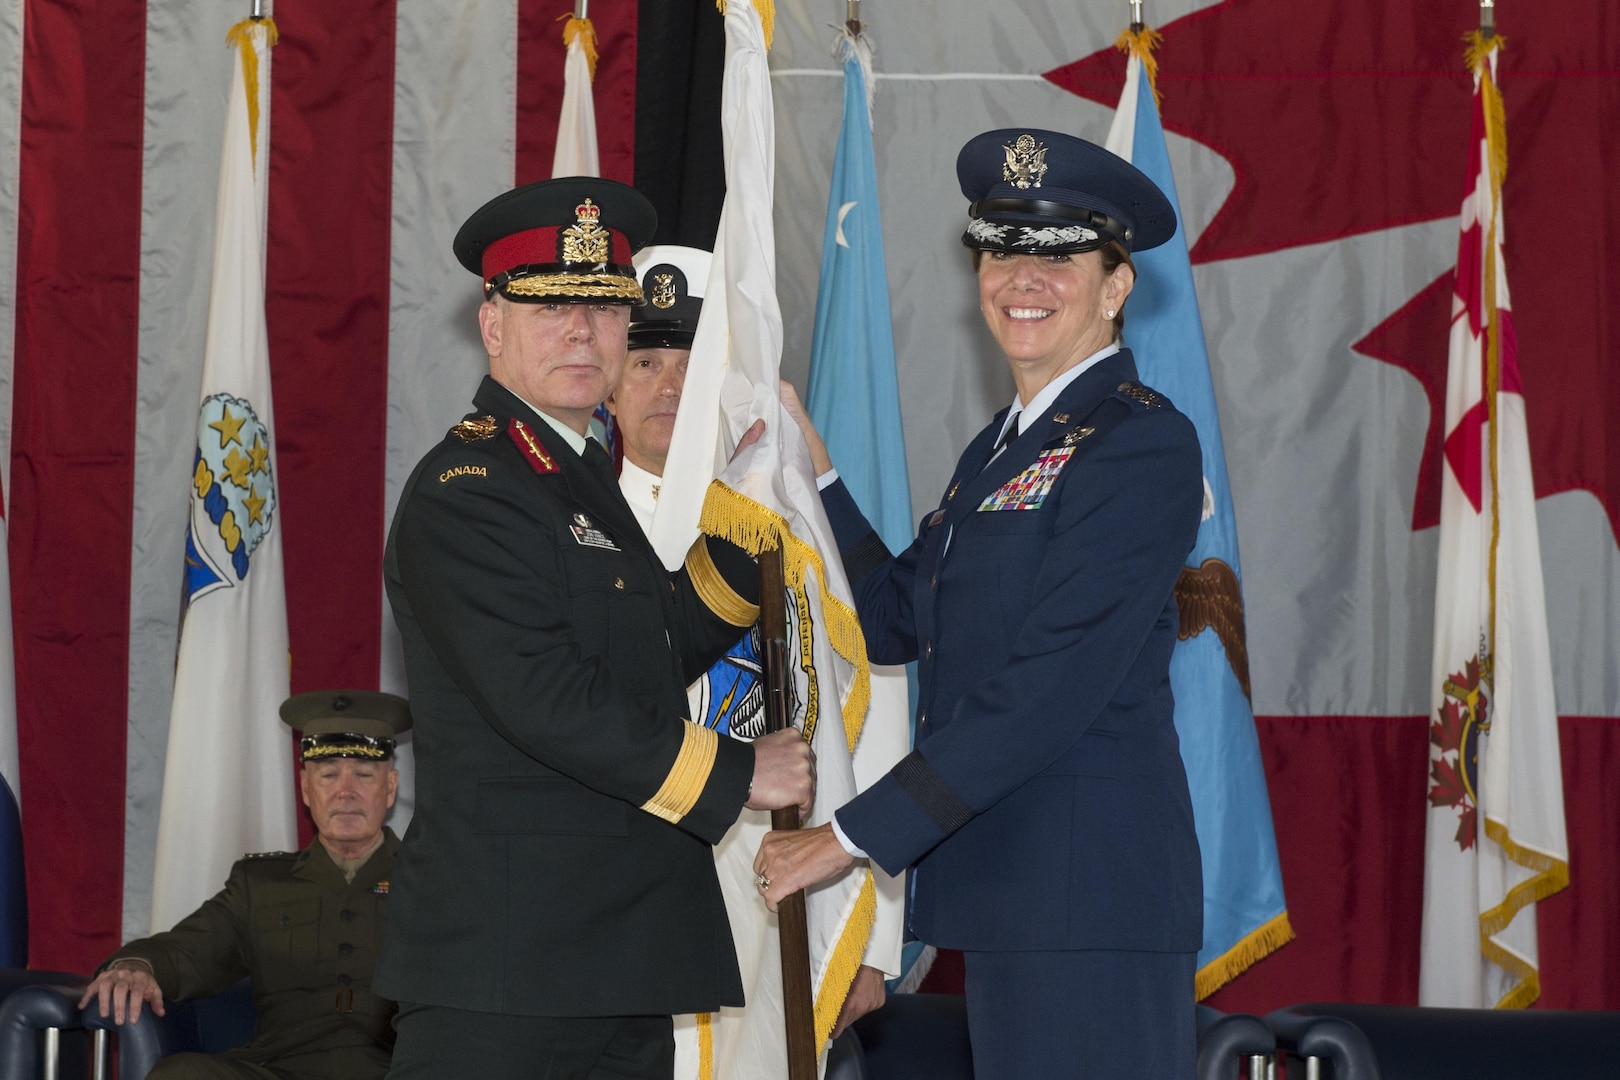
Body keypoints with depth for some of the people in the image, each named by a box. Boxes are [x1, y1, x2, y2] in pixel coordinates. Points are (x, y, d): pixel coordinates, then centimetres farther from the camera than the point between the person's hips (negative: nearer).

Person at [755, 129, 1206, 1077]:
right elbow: (895, 621, 20)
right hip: (1008, 886, 9)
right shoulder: (1003, 444, 19)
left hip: (1090, 888, -9)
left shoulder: (1141, 441, -12)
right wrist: (808, 471, 9)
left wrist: (856, 835, -17)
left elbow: (1050, 688, -18)